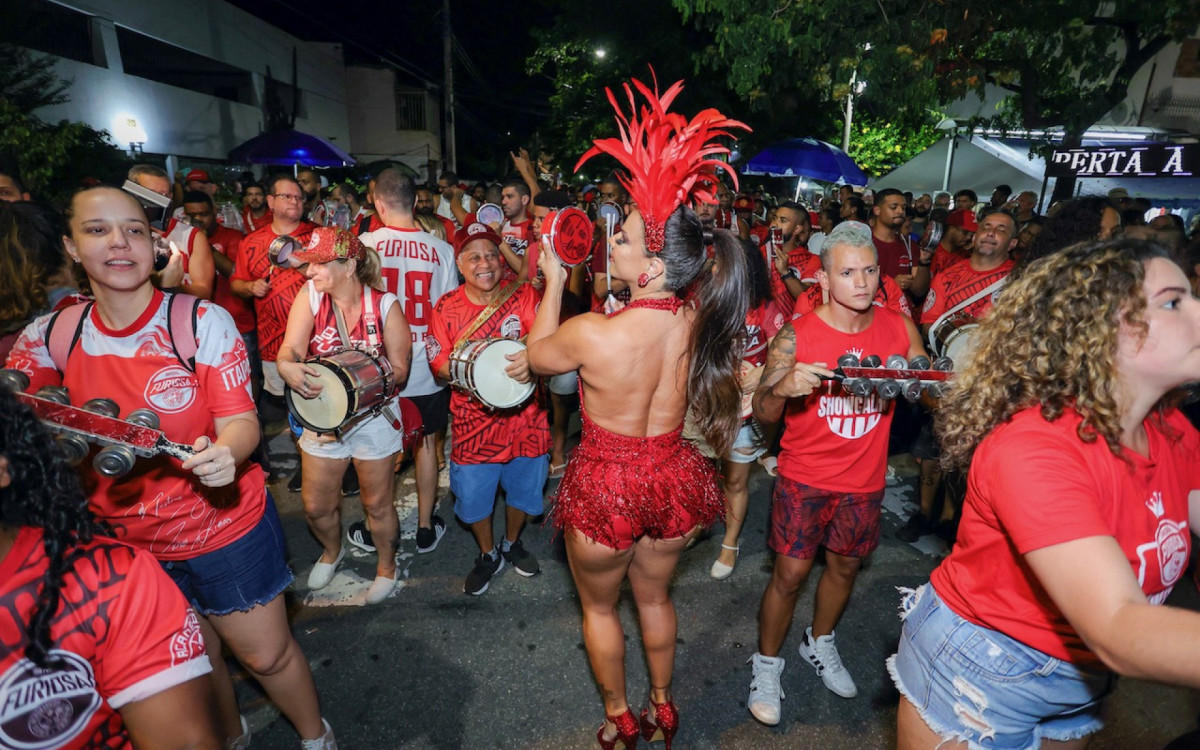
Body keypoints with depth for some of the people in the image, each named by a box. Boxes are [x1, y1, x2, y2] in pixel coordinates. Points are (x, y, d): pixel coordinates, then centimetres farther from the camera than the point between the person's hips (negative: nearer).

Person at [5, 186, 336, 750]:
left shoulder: (204, 323, -15)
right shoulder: (50, 337, -4)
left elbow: (241, 422, -18)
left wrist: (224, 454, -39)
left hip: (226, 530, -4)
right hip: (126, 543, 4)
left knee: (267, 656, 10)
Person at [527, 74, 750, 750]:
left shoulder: (592, 333, -27)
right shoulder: (705, 323, -14)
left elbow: (538, 354, -5)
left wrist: (555, 281, 5)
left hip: (607, 483, -4)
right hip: (674, 475, 5)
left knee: (600, 605, 24)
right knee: (656, 598, 29)